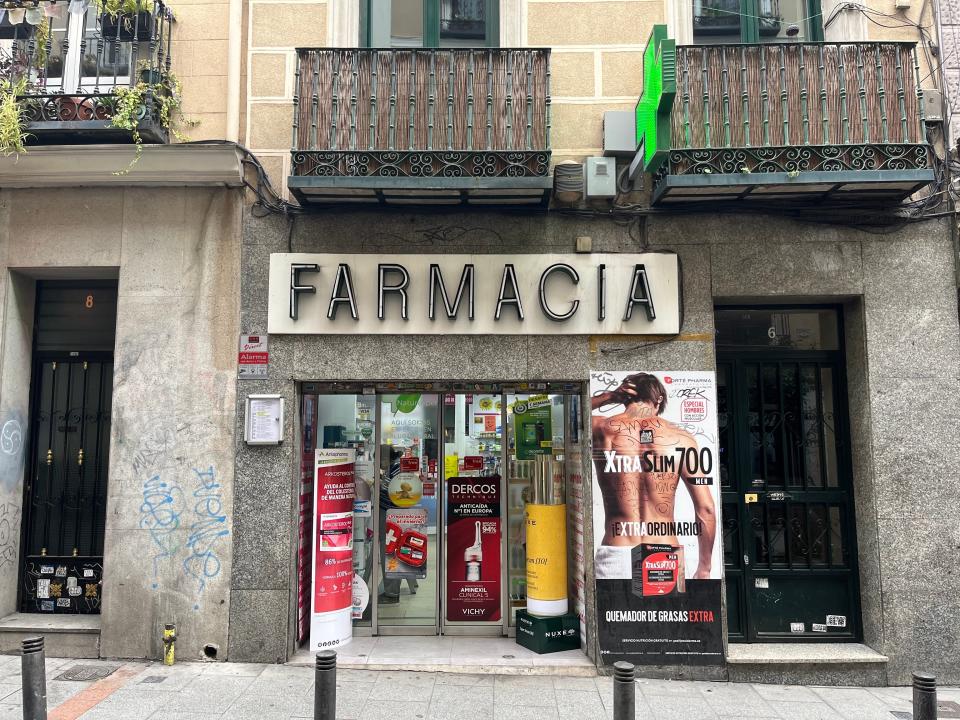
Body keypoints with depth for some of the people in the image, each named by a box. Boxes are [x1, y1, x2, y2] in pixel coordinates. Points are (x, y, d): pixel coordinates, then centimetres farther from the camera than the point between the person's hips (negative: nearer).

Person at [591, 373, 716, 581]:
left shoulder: (602, 429, -1)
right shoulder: (681, 438, 0)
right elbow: (706, 509, 0)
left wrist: (605, 398, 14)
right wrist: (704, 568, 12)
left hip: (616, 557, -1)